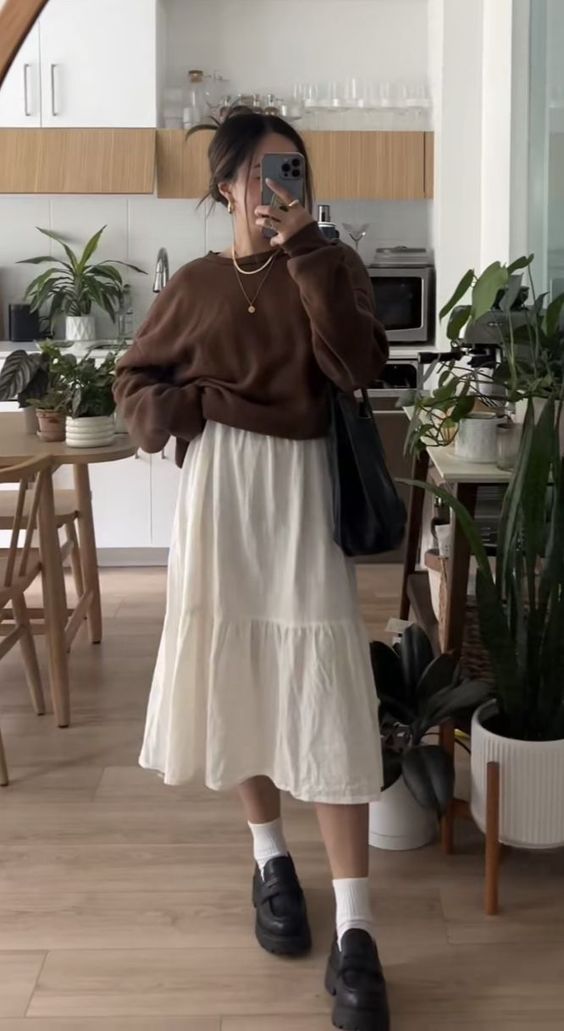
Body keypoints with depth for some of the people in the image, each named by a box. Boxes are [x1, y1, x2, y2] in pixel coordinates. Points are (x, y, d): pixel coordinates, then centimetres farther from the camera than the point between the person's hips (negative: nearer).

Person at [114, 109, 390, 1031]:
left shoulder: (331, 265, 2)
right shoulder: (195, 285, 7)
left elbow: (359, 365, -15)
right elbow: (134, 381, 16)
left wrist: (302, 250, -16)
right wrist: (182, 408, -6)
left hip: (302, 490, -2)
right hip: (219, 491, 3)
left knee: (324, 693, -7)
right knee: (232, 676, 8)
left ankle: (356, 932, -4)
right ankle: (271, 860, 30)